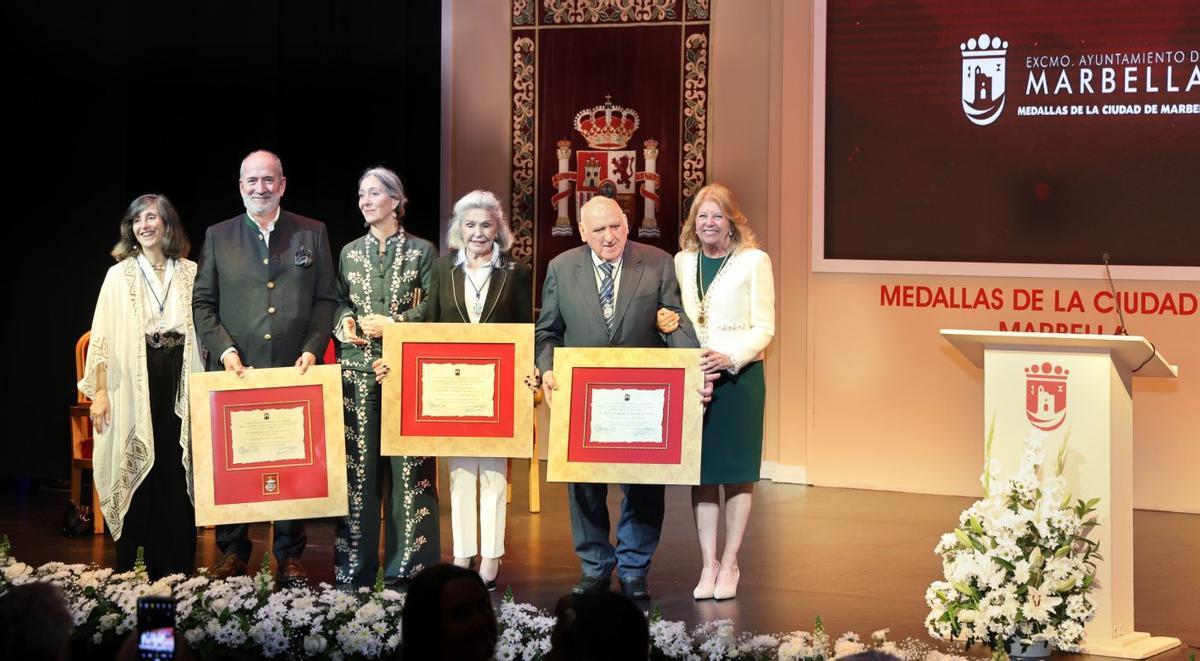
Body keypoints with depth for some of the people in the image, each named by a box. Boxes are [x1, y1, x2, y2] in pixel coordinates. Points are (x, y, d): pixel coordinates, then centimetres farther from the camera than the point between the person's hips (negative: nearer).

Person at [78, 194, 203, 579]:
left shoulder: (191, 273, 10)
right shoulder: (119, 275, 7)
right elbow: (103, 336, 2)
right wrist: (100, 391, -7)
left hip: (180, 385, 1)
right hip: (134, 384, -1)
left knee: (177, 470, -1)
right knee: (137, 471, -2)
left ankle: (178, 571, 5)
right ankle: (131, 572, 3)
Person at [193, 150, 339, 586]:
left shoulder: (312, 234, 9)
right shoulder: (218, 237, 10)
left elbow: (326, 300, 7)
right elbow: (202, 303, 7)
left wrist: (312, 349, -6)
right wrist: (225, 350, -6)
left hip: (295, 371, 0)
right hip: (236, 371, 0)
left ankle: (289, 557, 10)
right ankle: (232, 553, 12)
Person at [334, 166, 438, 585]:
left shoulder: (422, 251, 4)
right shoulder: (350, 252, 13)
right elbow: (338, 302, 17)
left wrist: (393, 323, -12)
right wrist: (344, 323, -5)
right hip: (358, 368, 3)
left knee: (410, 466, -4)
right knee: (358, 464, 1)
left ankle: (408, 565, 2)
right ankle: (355, 565, 8)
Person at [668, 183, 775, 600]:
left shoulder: (754, 261, -1)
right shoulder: (682, 262, 12)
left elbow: (763, 328, -4)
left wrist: (730, 357, -18)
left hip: (739, 376, -3)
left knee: (737, 472, 2)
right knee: (700, 472, 3)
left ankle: (729, 564, 10)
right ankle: (708, 565, 8)